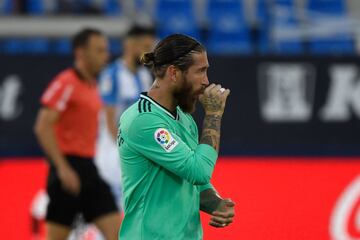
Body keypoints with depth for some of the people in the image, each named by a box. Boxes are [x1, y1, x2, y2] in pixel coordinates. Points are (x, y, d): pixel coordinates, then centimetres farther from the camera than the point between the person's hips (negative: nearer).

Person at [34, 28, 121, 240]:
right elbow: (43, 127, -18)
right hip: (69, 169, -8)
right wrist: (63, 168, -22)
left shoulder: (92, 86, 15)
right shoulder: (66, 83, -11)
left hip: (88, 168, 8)